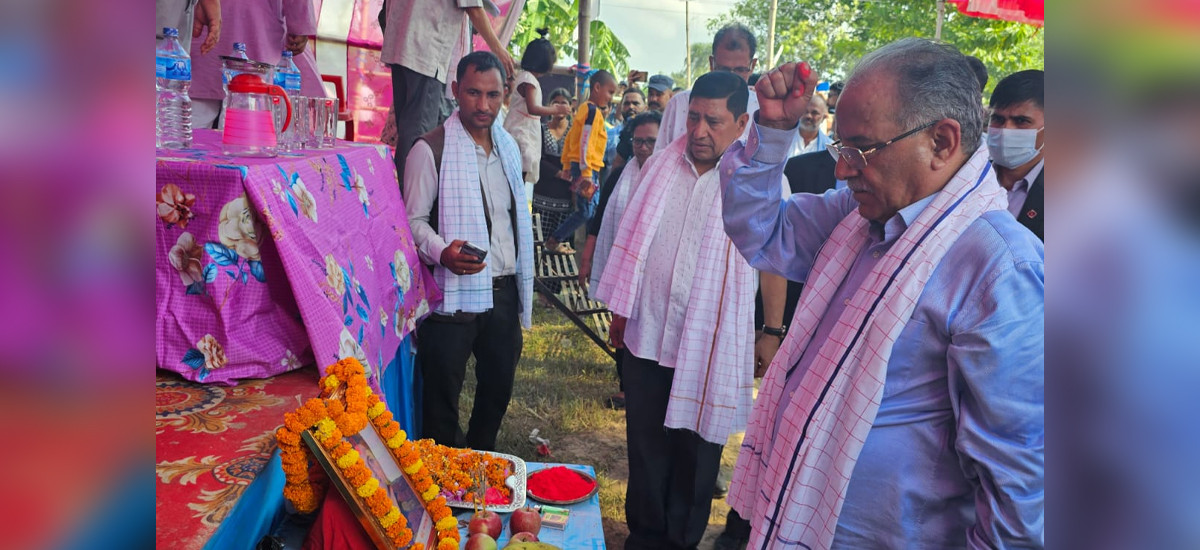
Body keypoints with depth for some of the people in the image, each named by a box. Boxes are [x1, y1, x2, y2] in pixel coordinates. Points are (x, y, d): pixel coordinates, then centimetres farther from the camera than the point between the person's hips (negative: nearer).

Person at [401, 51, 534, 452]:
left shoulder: (508, 146, 12)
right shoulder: (431, 149, -9)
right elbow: (414, 219, -9)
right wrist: (441, 253, -29)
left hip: (503, 291, 6)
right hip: (454, 293, -6)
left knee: (499, 386, 17)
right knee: (442, 394, 3)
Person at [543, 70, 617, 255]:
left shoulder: (584, 108, 15)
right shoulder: (593, 111, -13)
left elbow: (570, 138, 19)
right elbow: (586, 142, -20)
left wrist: (567, 166, 23)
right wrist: (586, 174, -22)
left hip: (578, 164, 10)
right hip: (587, 168, -10)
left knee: (592, 209, 11)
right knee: (586, 211, -6)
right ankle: (553, 241, 0)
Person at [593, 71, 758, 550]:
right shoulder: (660, 167, 5)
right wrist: (621, 309, 14)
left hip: (711, 346, -3)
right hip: (646, 335, 4)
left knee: (696, 454, 12)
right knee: (645, 445, 15)